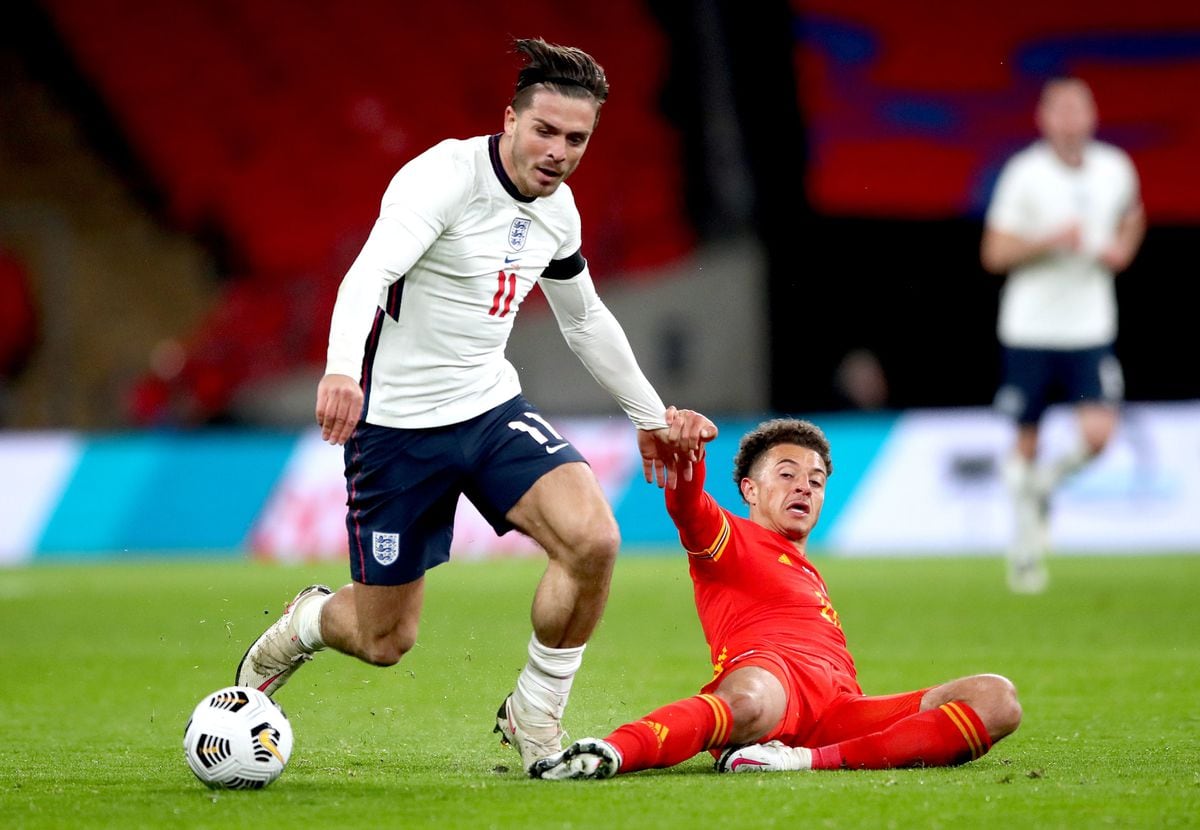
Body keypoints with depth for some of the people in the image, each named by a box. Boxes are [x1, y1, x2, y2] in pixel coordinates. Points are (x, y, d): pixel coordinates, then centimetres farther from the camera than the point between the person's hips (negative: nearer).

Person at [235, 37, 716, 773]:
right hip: (396, 423, -6)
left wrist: (651, 417, 28)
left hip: (492, 408, 6)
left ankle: (533, 721, 0)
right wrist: (342, 369, -55)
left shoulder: (558, 209, 3)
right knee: (384, 640, 2)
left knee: (593, 540, -21)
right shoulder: (445, 178, -20)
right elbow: (369, 273, -36)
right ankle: (302, 623, 40)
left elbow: (585, 319, 22)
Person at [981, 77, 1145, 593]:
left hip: (1091, 330, 2)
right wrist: (1050, 241, -21)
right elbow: (994, 254, -7)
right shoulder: (1024, 174, -9)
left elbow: (1133, 216, 24)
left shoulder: (1115, 169, 2)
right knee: (1027, 442, 5)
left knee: (1098, 434, -14)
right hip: (1030, 330, -2)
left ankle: (1047, 479, 18)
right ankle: (1026, 536, 24)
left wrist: (1122, 248, 3)